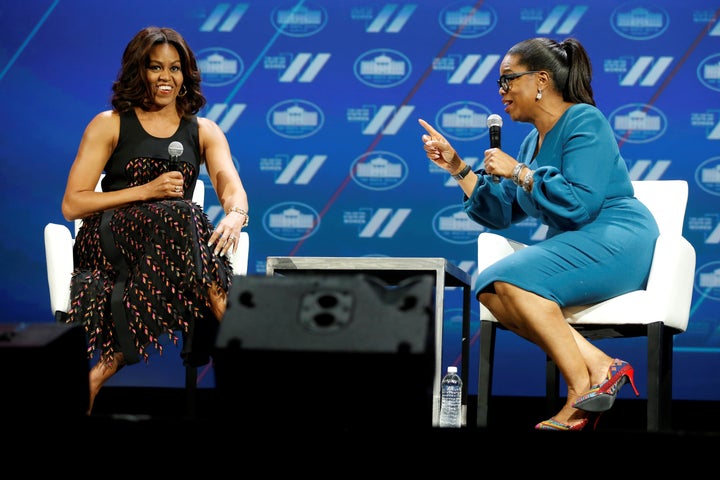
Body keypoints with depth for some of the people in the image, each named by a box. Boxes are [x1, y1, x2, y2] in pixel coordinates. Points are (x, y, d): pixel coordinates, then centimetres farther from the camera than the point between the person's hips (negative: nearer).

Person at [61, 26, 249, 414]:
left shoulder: (204, 132, 16)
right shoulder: (109, 125, 9)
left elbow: (231, 185, -4)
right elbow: (72, 204, 1)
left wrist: (235, 216, -31)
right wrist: (147, 191, -11)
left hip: (174, 239, 3)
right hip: (108, 241, -3)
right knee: (177, 215, -36)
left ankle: (112, 361, -33)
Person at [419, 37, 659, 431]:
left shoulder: (585, 121, -8)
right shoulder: (534, 140, 19)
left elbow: (579, 203, -20)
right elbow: (499, 213, 20)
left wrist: (517, 171, -15)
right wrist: (457, 167, 15)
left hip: (616, 240, -8)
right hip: (572, 246, 8)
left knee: (512, 279, -28)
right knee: (489, 290, -17)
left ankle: (583, 386, -25)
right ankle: (600, 365, -24)